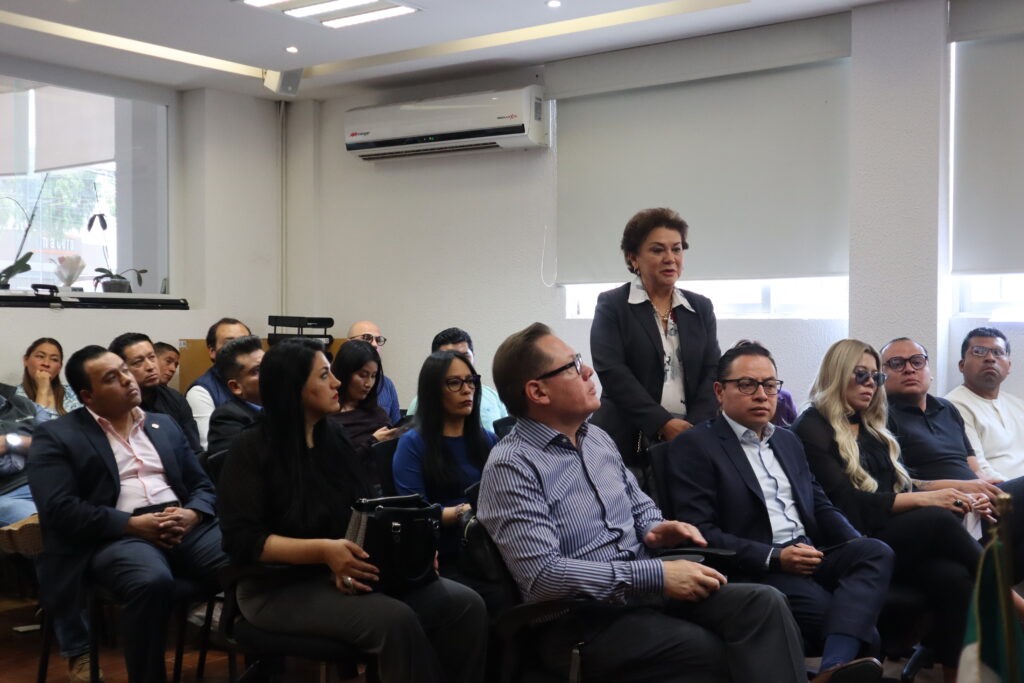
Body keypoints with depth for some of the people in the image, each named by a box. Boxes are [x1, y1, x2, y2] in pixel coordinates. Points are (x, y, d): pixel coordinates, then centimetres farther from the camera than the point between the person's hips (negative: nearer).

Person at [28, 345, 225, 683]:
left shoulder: (165, 425, 21)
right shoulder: (56, 436, 5)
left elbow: (203, 485, 18)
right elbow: (59, 509, -7)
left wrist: (192, 514, -5)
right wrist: (133, 524, -15)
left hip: (184, 526, 4)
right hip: (114, 536, -4)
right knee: (152, 581, -38)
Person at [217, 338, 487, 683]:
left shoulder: (337, 438, 11)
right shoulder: (252, 449, -7)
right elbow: (241, 540, -14)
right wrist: (324, 551, -26)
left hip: (351, 574, 6)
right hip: (282, 587, -6)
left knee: (467, 605, -17)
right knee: (396, 619, -33)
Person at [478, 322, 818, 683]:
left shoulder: (597, 438, 14)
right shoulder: (512, 466, -13)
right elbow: (542, 575, -22)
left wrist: (655, 530, -1)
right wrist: (655, 574, -22)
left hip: (647, 587, 7)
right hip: (584, 621, -7)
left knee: (764, 603, -18)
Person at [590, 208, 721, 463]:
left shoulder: (702, 308, 13)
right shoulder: (611, 305, 1)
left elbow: (712, 371, 6)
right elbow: (612, 372, -9)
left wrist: (695, 427, -10)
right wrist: (663, 423, -16)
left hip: (692, 439, 3)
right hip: (628, 440, -3)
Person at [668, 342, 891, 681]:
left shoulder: (789, 441, 24)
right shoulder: (694, 446, -1)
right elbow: (699, 531, -10)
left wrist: (860, 548, 2)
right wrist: (774, 558, -19)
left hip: (810, 556, 7)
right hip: (753, 571, -7)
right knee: (826, 609, -35)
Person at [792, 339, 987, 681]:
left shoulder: (873, 427, 24)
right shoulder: (812, 427, 0)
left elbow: (901, 485, 17)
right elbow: (844, 499, -11)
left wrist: (956, 500, -3)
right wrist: (922, 500, -16)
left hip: (897, 533, 6)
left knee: (955, 576, -26)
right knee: (937, 519, -30)